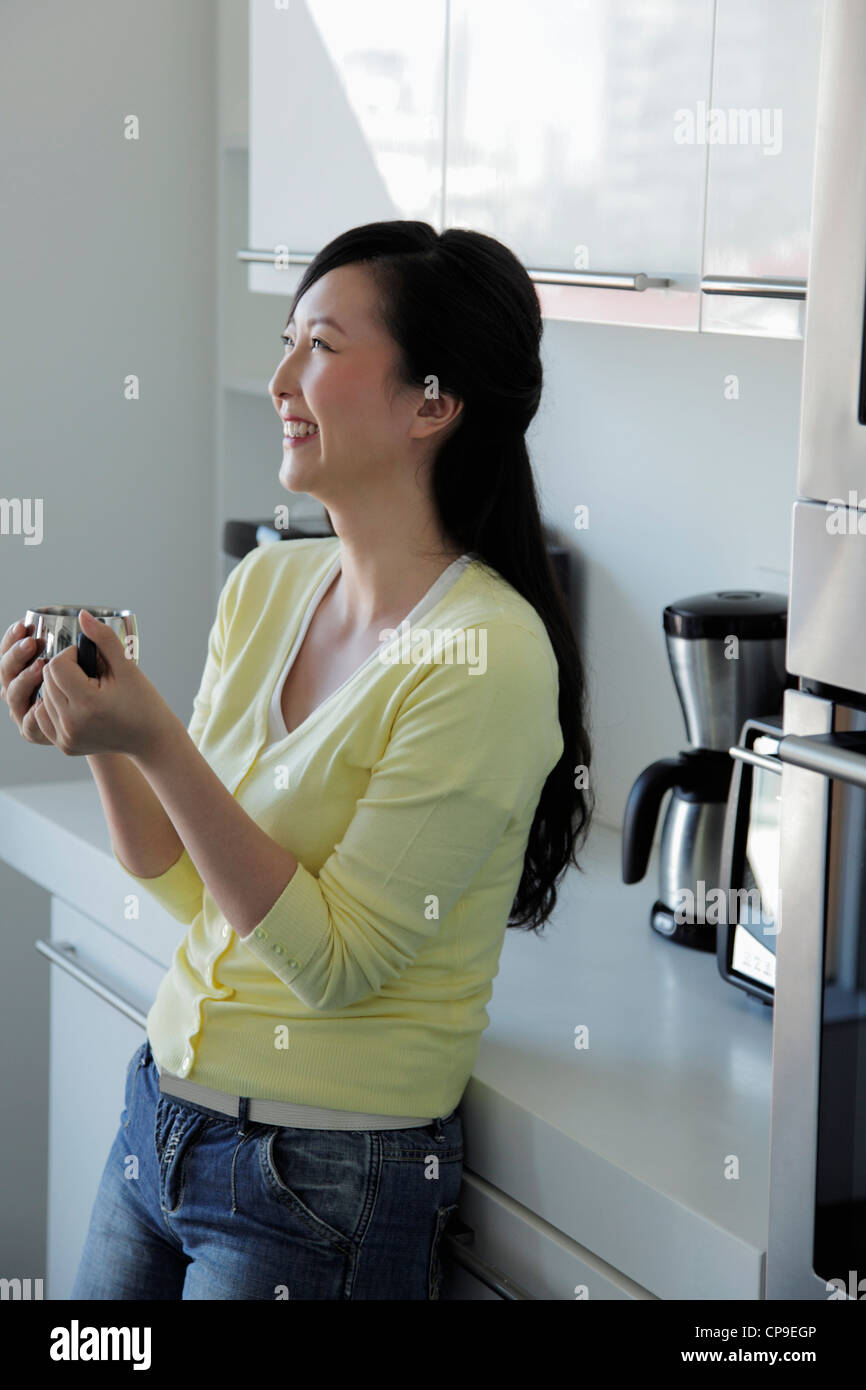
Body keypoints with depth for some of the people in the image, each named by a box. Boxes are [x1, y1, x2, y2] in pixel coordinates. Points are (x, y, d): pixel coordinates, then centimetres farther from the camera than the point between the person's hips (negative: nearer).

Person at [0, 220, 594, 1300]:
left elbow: (333, 958, -20)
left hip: (325, 1179, -7)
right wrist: (94, 740, -10)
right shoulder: (264, 585, 2)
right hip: (160, 1109, 7)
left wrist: (156, 740, -25)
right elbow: (189, 886, 7)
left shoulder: (485, 654, -20)